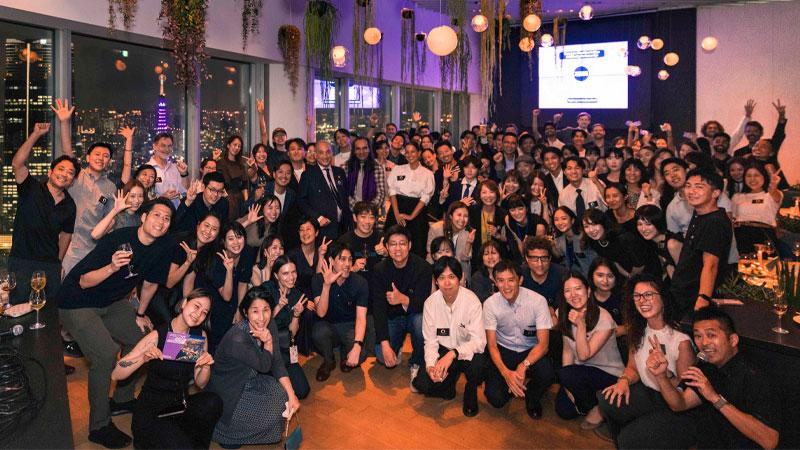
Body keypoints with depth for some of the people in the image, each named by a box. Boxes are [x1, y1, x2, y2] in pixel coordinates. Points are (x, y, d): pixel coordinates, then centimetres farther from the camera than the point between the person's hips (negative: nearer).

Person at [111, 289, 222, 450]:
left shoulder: (200, 336, -1)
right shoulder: (157, 336, -13)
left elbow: (200, 383, 3)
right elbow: (116, 375, -14)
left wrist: (206, 366, -17)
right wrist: (143, 358, -30)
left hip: (181, 405, 4)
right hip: (150, 409, -4)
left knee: (213, 401, -28)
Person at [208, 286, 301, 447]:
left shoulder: (270, 325, -11)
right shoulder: (237, 339, -33)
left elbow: (277, 363, -8)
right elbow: (264, 366, -19)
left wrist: (292, 395, -14)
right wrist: (268, 342, -28)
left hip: (250, 381, 7)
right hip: (227, 392, -7)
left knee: (284, 397, -12)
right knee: (271, 412, -18)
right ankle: (228, 433, 6)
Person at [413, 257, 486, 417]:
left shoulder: (471, 300, -20)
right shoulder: (431, 302, -10)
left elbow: (479, 341, -25)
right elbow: (430, 340, -7)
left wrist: (453, 354, -40)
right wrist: (431, 365, -25)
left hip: (467, 352, -2)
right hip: (443, 351, 3)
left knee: (477, 362, -36)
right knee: (421, 384, -18)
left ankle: (471, 394, 0)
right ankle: (449, 386, 17)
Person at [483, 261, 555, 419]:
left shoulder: (538, 301, -19)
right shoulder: (490, 304, -14)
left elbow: (543, 343, -16)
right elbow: (492, 345, -10)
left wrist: (524, 365, -33)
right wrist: (506, 373, -27)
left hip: (531, 351, 0)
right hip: (504, 351, 1)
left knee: (547, 375, -33)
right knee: (495, 398, -19)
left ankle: (532, 397, 4)